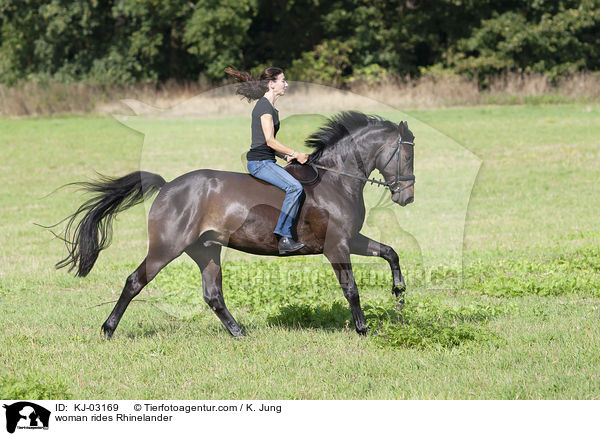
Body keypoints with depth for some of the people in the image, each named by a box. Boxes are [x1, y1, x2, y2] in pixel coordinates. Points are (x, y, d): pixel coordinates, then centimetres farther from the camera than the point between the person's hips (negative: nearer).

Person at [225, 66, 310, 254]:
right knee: (295, 187, -24)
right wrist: (295, 154, -13)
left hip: (267, 161, 11)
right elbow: (270, 141, -19)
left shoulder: (269, 107, 19)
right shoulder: (265, 106, -12)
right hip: (260, 162, -11)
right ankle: (284, 237, -27)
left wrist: (287, 156, 12)